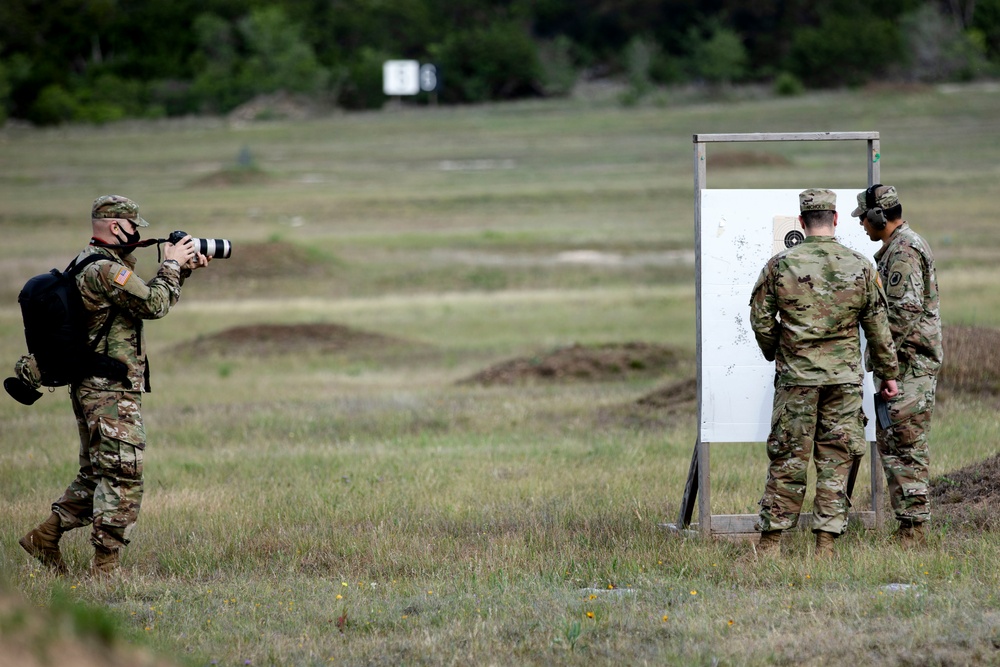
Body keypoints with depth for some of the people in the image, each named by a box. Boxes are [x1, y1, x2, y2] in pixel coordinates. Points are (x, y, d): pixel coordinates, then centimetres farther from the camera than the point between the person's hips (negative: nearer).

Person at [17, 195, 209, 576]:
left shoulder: (88, 264, 16)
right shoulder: (105, 269, -17)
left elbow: (148, 299, 22)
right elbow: (154, 305, -19)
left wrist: (181, 270, 13)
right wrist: (172, 265, -6)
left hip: (91, 390, 10)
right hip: (112, 393, -10)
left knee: (96, 475, 19)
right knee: (122, 479, -8)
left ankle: (44, 537, 22)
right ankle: (105, 569, -7)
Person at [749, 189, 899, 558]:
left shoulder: (780, 265, -5)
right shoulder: (860, 267, 0)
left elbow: (761, 319, 1)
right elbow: (877, 326, 6)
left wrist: (775, 354, 19)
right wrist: (888, 373, 16)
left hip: (796, 376, -1)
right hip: (845, 377, 1)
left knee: (787, 459, 4)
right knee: (835, 462, 6)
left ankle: (770, 541, 6)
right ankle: (826, 544, 5)